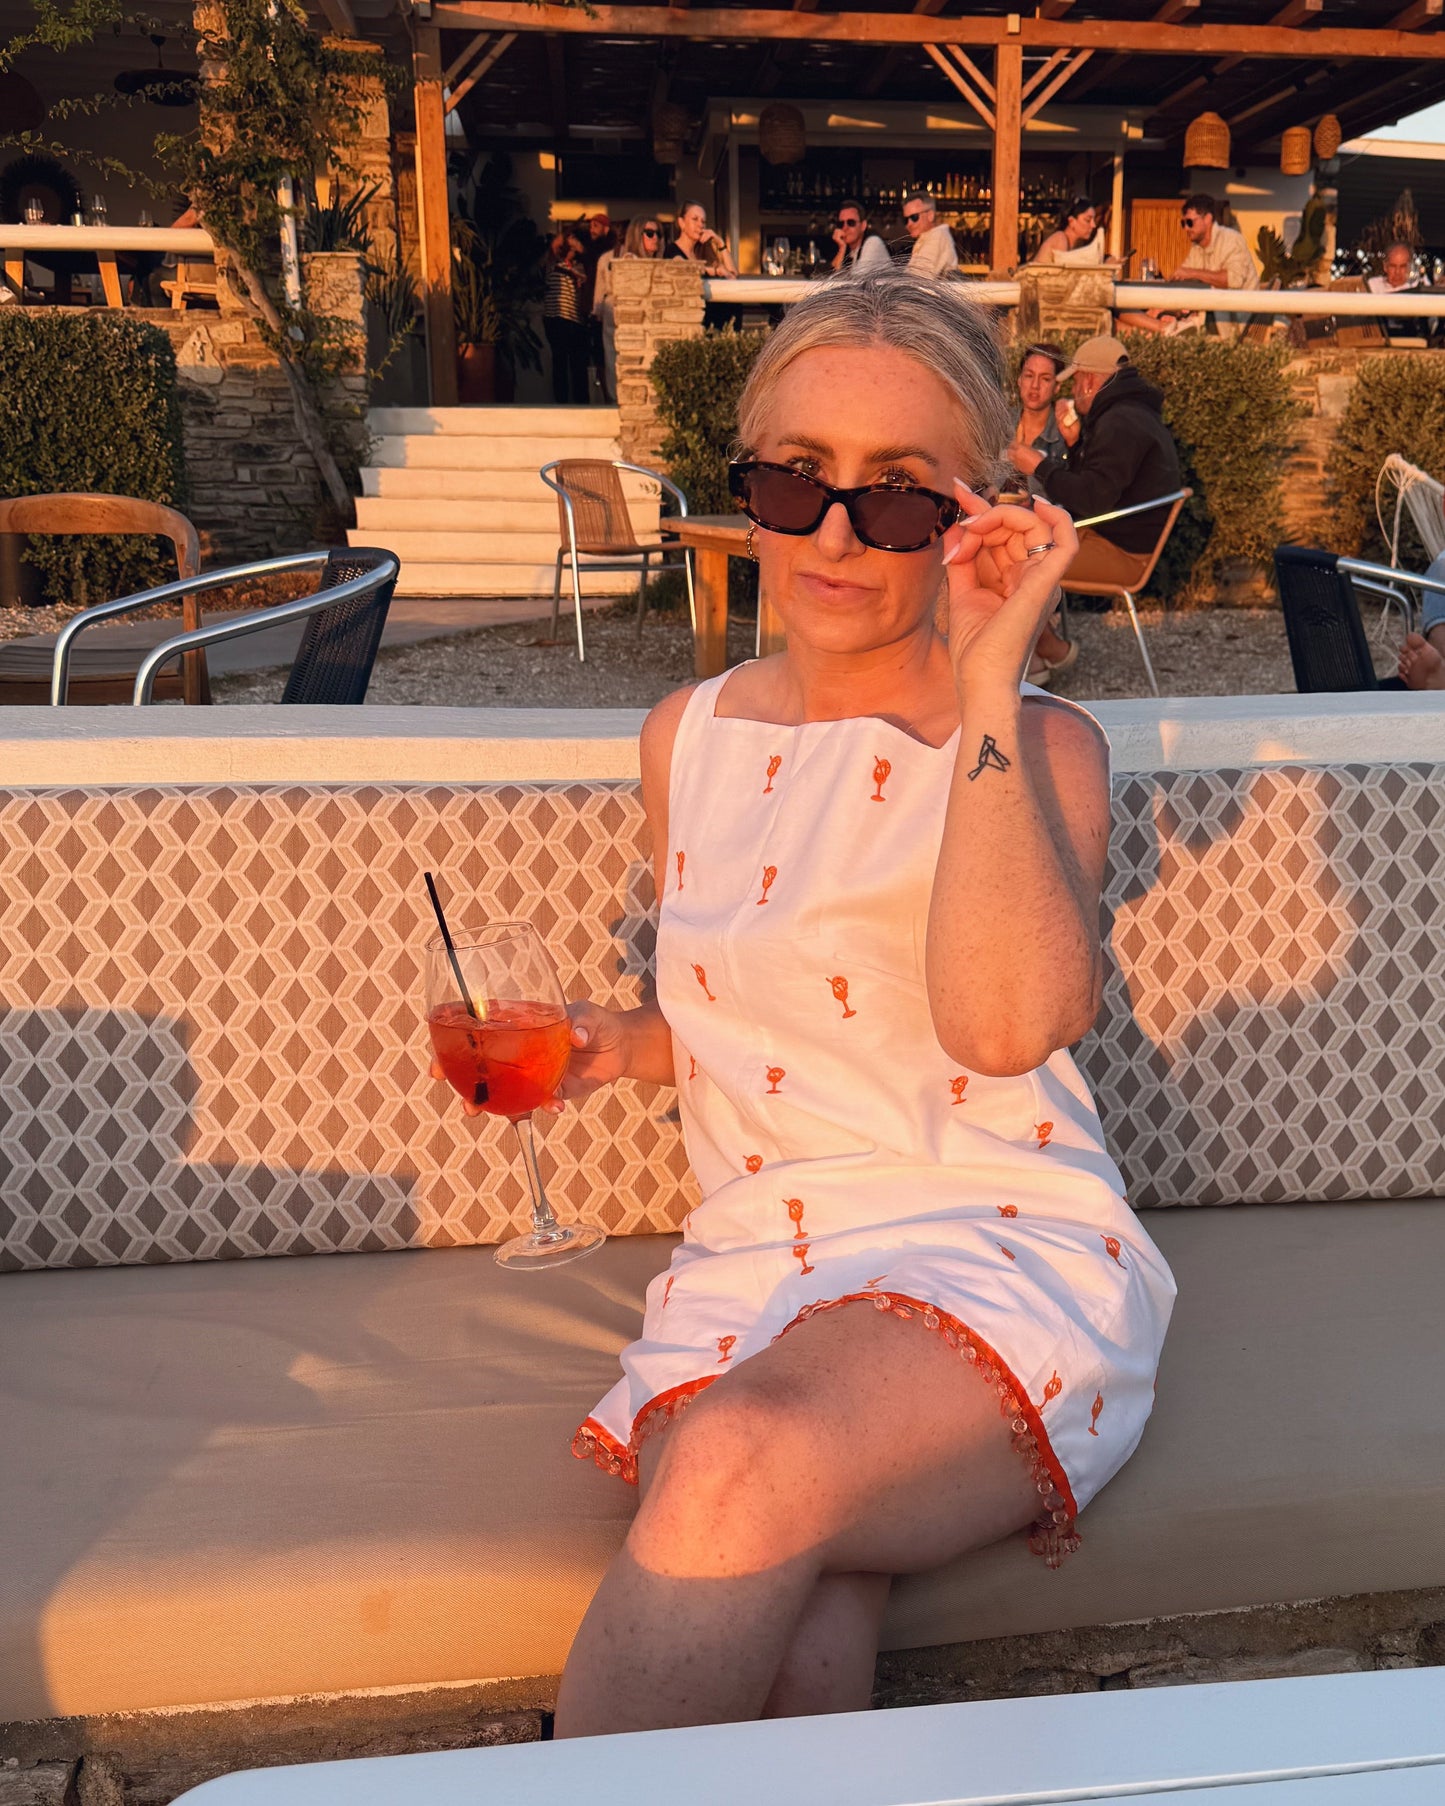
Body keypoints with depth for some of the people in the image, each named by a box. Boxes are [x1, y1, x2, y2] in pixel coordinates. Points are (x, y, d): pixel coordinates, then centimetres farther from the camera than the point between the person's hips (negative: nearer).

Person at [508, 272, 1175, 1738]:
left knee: (740, 1474, -33)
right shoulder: (687, 737, 12)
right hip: (746, 1269, 3)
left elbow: (1006, 1024, -22)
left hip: (999, 1253, -3)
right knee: (797, 1676, -27)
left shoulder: (1039, 747, -1)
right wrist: (617, 1045, 3)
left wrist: (984, 687, -19)